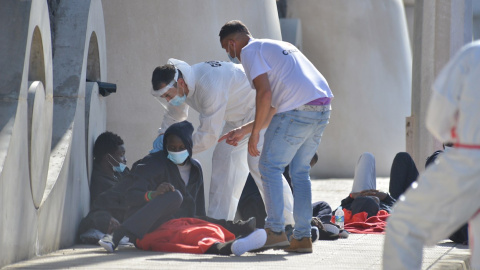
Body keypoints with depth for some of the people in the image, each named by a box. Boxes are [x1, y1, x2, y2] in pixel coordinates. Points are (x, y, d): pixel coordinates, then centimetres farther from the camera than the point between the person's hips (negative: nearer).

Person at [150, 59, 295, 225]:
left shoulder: (210, 87, -38)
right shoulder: (180, 87, -9)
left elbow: (209, 134, -33)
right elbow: (174, 116, 15)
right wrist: (163, 136, -1)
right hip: (237, 116, 9)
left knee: (258, 163, -16)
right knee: (223, 158, 3)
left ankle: (288, 223, -11)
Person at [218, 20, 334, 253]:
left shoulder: (250, 51, 4)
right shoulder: (277, 47, 31)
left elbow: (264, 93, -12)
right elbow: (274, 109, 30)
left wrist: (254, 134, -6)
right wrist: (242, 131, 35)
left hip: (298, 110, -8)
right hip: (322, 107, 8)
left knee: (270, 166, 3)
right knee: (299, 171, 15)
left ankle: (276, 231, 0)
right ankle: (303, 237, 12)